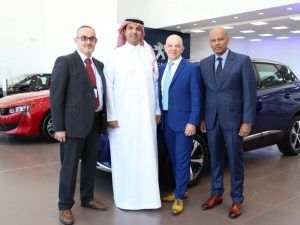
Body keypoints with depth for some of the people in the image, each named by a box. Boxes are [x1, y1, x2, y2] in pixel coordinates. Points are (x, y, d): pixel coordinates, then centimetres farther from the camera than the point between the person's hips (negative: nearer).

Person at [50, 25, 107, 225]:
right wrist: (59, 127, -15)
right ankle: (65, 207, 18)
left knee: (90, 164, 16)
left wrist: (103, 117, 5)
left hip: (95, 122, 7)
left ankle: (87, 198, 33)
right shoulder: (65, 62, -7)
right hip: (74, 123, -6)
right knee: (70, 166, 4)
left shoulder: (99, 65, 13)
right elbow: (56, 96, -11)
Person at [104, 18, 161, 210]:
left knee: (147, 156, 5)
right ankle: (125, 198, 16)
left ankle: (147, 196, 17)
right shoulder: (115, 55, 2)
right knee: (124, 156, 3)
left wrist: (157, 111, 10)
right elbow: (109, 86, -3)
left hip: (146, 114, 3)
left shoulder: (149, 54, 10)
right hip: (123, 115, -2)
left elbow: (155, 84, 11)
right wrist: (111, 115, -9)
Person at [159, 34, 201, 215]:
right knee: (174, 159, 15)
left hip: (183, 121, -6)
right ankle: (181, 190, 31)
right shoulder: (162, 69, 11)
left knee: (182, 160, 1)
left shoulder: (192, 68, -8)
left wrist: (193, 122, -16)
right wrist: (159, 116, 7)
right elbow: (161, 94, 13)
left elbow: (196, 98, -10)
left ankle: (180, 197, 13)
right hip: (167, 120, 6)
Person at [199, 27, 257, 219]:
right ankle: (216, 194, 30)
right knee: (215, 159, 14)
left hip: (233, 120, -3)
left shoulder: (243, 60, -5)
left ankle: (237, 200, 22)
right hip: (212, 121, 4)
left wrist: (247, 121, -11)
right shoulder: (204, 64, 7)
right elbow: (203, 93, 10)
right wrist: (202, 118, 6)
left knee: (235, 161, 7)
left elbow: (250, 93, -7)